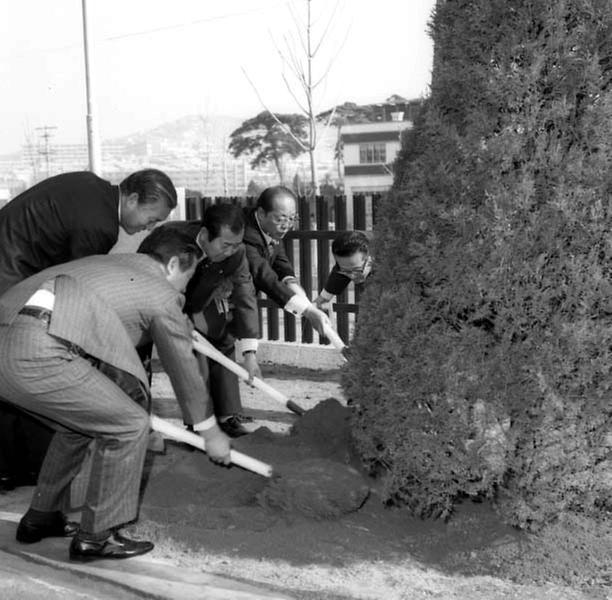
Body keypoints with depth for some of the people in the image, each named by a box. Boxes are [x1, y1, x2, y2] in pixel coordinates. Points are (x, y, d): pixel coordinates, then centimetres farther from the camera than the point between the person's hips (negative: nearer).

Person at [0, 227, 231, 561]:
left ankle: (41, 518, 36)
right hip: (39, 354, -9)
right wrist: (210, 432, 32)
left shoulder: (104, 262, 31)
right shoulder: (162, 293, 10)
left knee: (80, 423, 27)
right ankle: (96, 537, 13)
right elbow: (183, 369, 18)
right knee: (129, 426, 5)